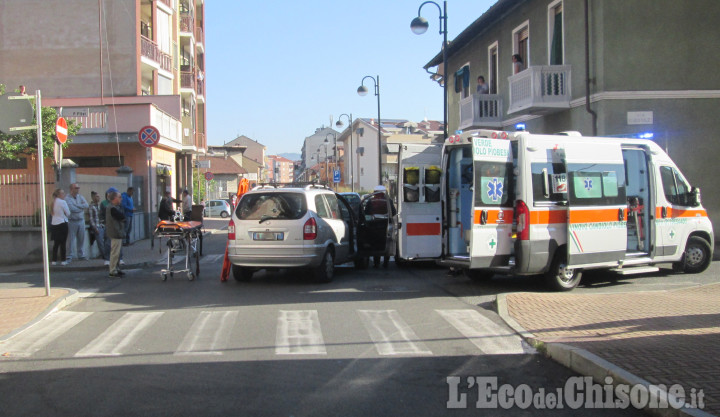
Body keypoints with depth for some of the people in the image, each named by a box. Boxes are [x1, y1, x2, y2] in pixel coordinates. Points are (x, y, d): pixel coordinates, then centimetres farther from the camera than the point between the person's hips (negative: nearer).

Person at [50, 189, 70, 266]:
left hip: (54, 224, 7)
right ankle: (63, 260, 0)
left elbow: (52, 213, 17)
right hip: (62, 224, -7)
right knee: (63, 243, -1)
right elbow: (68, 213, -8)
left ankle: (54, 260, 13)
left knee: (56, 243, 12)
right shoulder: (62, 202, -12)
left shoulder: (53, 202, 10)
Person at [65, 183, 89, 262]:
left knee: (81, 239, 11)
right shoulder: (67, 198, -8)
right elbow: (72, 208, -20)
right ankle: (69, 256, 5)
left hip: (81, 220, 5)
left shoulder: (80, 197, 10)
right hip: (72, 222, -5)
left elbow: (87, 205, -4)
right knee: (71, 239, -2)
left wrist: (76, 205, -13)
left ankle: (80, 254, 23)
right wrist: (82, 207, -7)